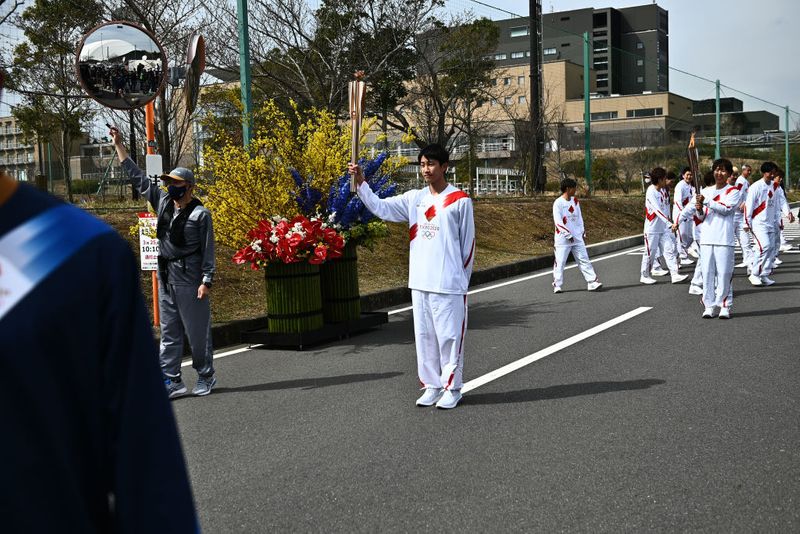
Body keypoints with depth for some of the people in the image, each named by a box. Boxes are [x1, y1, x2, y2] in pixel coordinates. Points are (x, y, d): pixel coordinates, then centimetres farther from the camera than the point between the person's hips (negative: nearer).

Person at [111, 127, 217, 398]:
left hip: (190, 279, -7)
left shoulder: (200, 214, -8)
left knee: (197, 331, 2)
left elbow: (208, 250, -9)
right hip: (166, 277, 7)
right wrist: (118, 145, 12)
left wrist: (206, 281, -15)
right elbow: (137, 177, 13)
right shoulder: (163, 202, 9)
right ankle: (172, 381, 12)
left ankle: (205, 376, 15)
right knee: (169, 332, 7)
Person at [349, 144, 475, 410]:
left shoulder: (460, 200, -4)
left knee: (449, 335, 1)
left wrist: (462, 277, -1)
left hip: (449, 283, -5)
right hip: (419, 281, 5)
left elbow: (468, 243, -1)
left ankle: (452, 388, 12)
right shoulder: (414, 198, 9)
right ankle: (431, 385, 21)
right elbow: (380, 208, 0)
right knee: (424, 335, 10)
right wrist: (361, 183, -13)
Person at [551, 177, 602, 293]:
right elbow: (558, 222, -16)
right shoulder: (558, 203, -12)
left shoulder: (575, 200, 10)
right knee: (560, 262, -1)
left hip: (577, 238, 6)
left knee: (584, 259, 3)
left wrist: (582, 231, 9)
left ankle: (592, 282, 2)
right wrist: (568, 235, -15)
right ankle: (556, 285, 9)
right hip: (563, 239, -6)